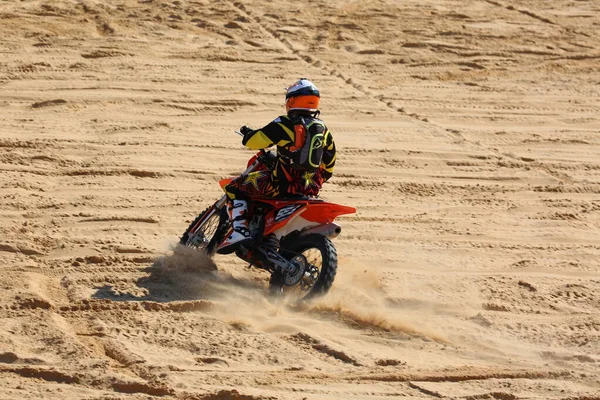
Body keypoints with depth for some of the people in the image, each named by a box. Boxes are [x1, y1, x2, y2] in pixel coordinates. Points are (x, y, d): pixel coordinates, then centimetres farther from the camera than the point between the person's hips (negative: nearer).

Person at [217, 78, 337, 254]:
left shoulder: (284, 124, -9)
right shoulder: (323, 130, 10)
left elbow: (254, 141, -11)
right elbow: (329, 166, 18)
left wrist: (247, 133, 13)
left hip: (281, 185, -6)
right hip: (310, 191, 6)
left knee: (234, 188, 5)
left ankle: (240, 231, -14)